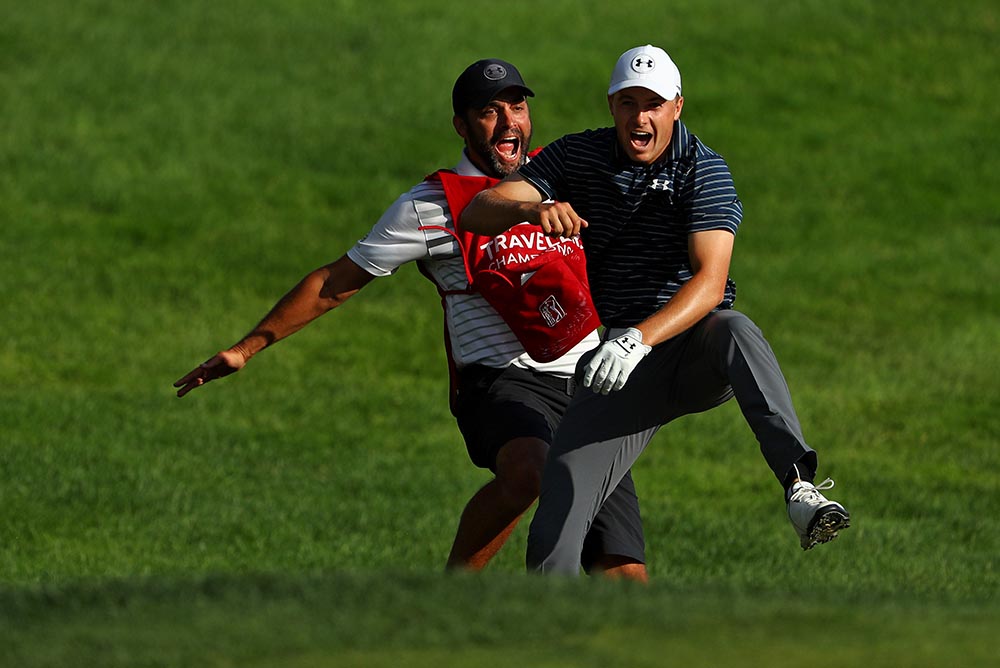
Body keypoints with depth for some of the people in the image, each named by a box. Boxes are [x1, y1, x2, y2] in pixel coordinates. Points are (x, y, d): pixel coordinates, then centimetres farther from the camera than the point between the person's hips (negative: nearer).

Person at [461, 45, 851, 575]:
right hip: (624, 359, 3)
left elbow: (710, 282, -23)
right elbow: (476, 214, -4)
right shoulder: (579, 156, 3)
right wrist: (533, 208, -28)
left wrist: (639, 339, -39)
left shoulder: (703, 171, -10)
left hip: (699, 354, -3)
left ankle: (798, 483, -55)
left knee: (733, 330, -40)